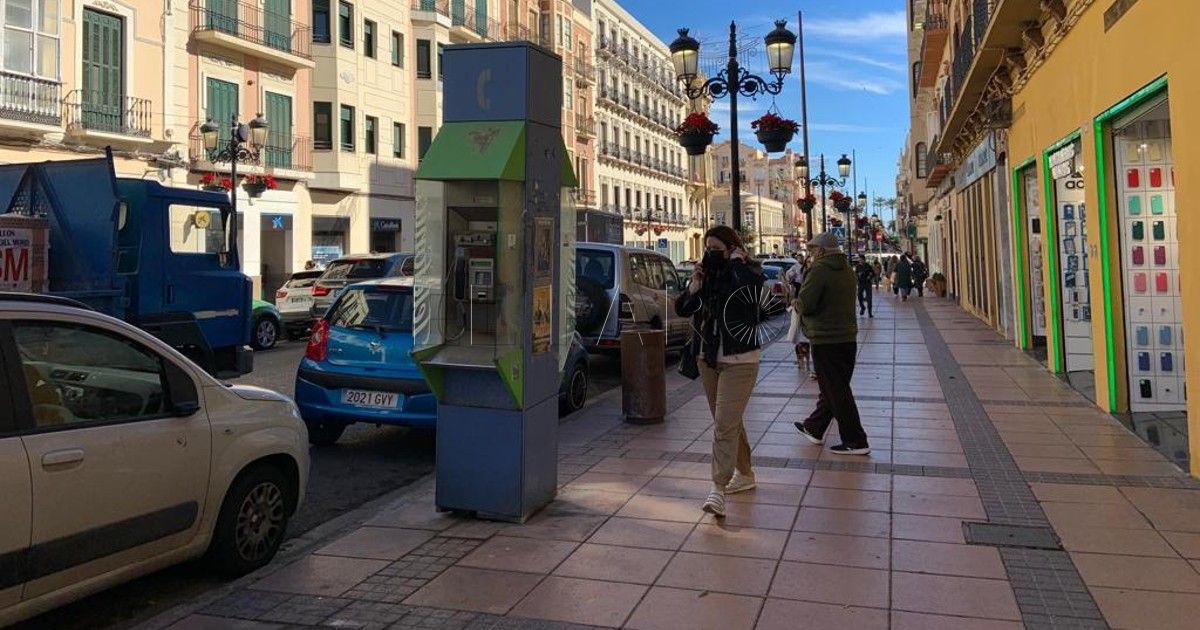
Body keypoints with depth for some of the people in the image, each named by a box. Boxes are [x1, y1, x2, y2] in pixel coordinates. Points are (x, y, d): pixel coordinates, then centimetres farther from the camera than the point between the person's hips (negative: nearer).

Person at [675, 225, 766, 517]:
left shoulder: (749, 271, -8)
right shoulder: (708, 275, 7)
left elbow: (753, 282, -34)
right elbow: (681, 309, 7)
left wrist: (737, 260, -16)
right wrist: (693, 287, -9)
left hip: (739, 361, -7)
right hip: (709, 359, 7)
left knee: (725, 424, -15)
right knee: (728, 422, 18)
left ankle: (719, 490, -16)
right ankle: (744, 474, 35)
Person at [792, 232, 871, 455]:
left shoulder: (819, 270, -15)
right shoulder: (848, 270, 12)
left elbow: (805, 305, -20)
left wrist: (797, 302, 2)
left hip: (826, 339, -9)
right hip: (848, 336, 9)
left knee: (836, 392, -2)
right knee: (832, 388, 18)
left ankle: (855, 441, 1)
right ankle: (814, 428, 33)